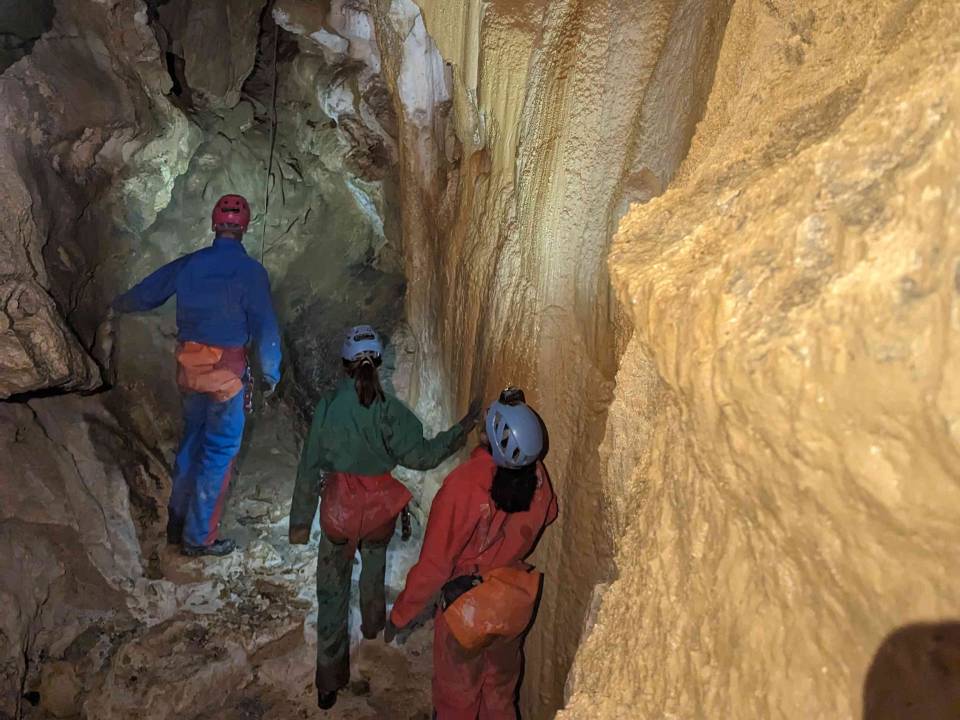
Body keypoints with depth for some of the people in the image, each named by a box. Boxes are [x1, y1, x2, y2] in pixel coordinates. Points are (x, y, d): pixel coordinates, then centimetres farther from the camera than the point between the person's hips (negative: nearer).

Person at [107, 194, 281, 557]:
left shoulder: (188, 264, 4)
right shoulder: (250, 271, -12)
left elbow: (145, 292, 17)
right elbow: (265, 327, -14)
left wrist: (117, 309, 38)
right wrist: (271, 373, -1)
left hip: (189, 367, 6)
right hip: (226, 372, -6)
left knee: (192, 441, 19)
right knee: (219, 452, 5)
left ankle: (178, 524, 30)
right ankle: (199, 537, 12)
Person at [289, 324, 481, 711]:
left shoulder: (328, 406, -14)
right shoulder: (388, 408, -17)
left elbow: (310, 468, -9)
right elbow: (420, 455, -17)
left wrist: (300, 521, 0)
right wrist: (463, 428, -9)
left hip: (339, 508, -1)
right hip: (380, 507, 1)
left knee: (332, 590, 11)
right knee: (374, 566, 30)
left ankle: (329, 682, 18)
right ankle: (373, 625, 55)